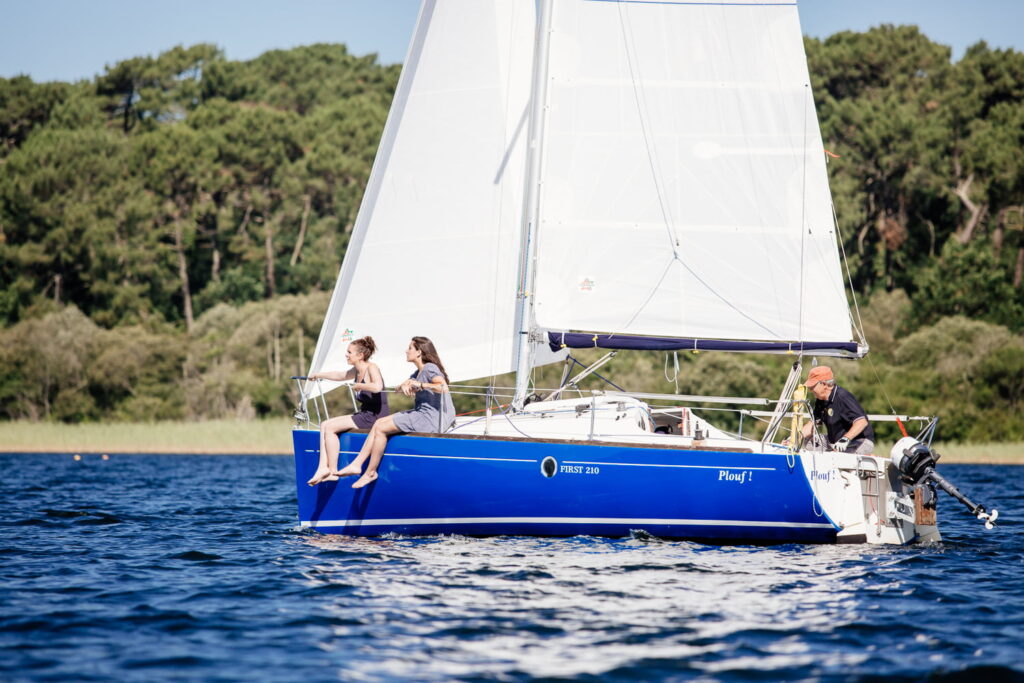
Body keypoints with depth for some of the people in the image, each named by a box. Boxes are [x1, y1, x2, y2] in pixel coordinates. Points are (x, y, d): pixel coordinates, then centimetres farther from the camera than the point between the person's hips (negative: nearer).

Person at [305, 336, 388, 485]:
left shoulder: (371, 368, -14)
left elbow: (377, 387, -35)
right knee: (324, 425, 3)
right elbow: (340, 375, 34)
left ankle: (333, 471, -8)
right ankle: (323, 468, -6)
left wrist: (358, 385, -19)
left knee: (330, 427, -15)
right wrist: (318, 375, 45)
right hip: (365, 415, 10)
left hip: (375, 417, -10)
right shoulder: (356, 371, 13)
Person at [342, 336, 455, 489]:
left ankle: (370, 472, -1)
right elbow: (400, 388, 24)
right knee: (378, 423, 5)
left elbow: (443, 387, -29)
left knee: (381, 429, -12)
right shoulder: (418, 372, 20)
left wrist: (419, 384, -20)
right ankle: (357, 464, 0)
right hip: (420, 413, 10)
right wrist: (405, 385, -1)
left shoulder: (430, 369, -12)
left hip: (430, 418, -10)